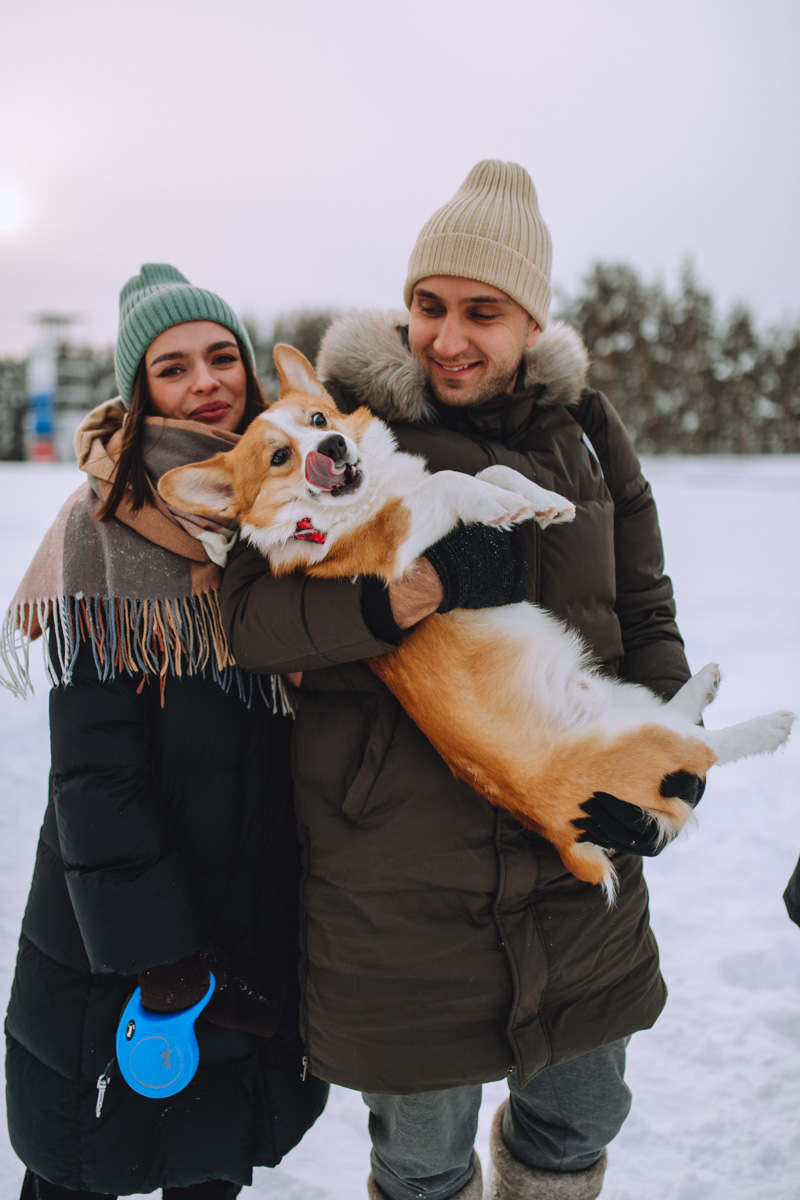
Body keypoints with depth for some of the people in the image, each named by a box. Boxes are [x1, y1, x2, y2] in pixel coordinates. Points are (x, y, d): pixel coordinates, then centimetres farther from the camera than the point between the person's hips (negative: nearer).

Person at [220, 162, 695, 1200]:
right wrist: (410, 593, -26)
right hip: (397, 865, -3)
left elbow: (645, 611, 11)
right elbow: (247, 615, -12)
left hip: (574, 841, 4)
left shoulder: (582, 432, 6)